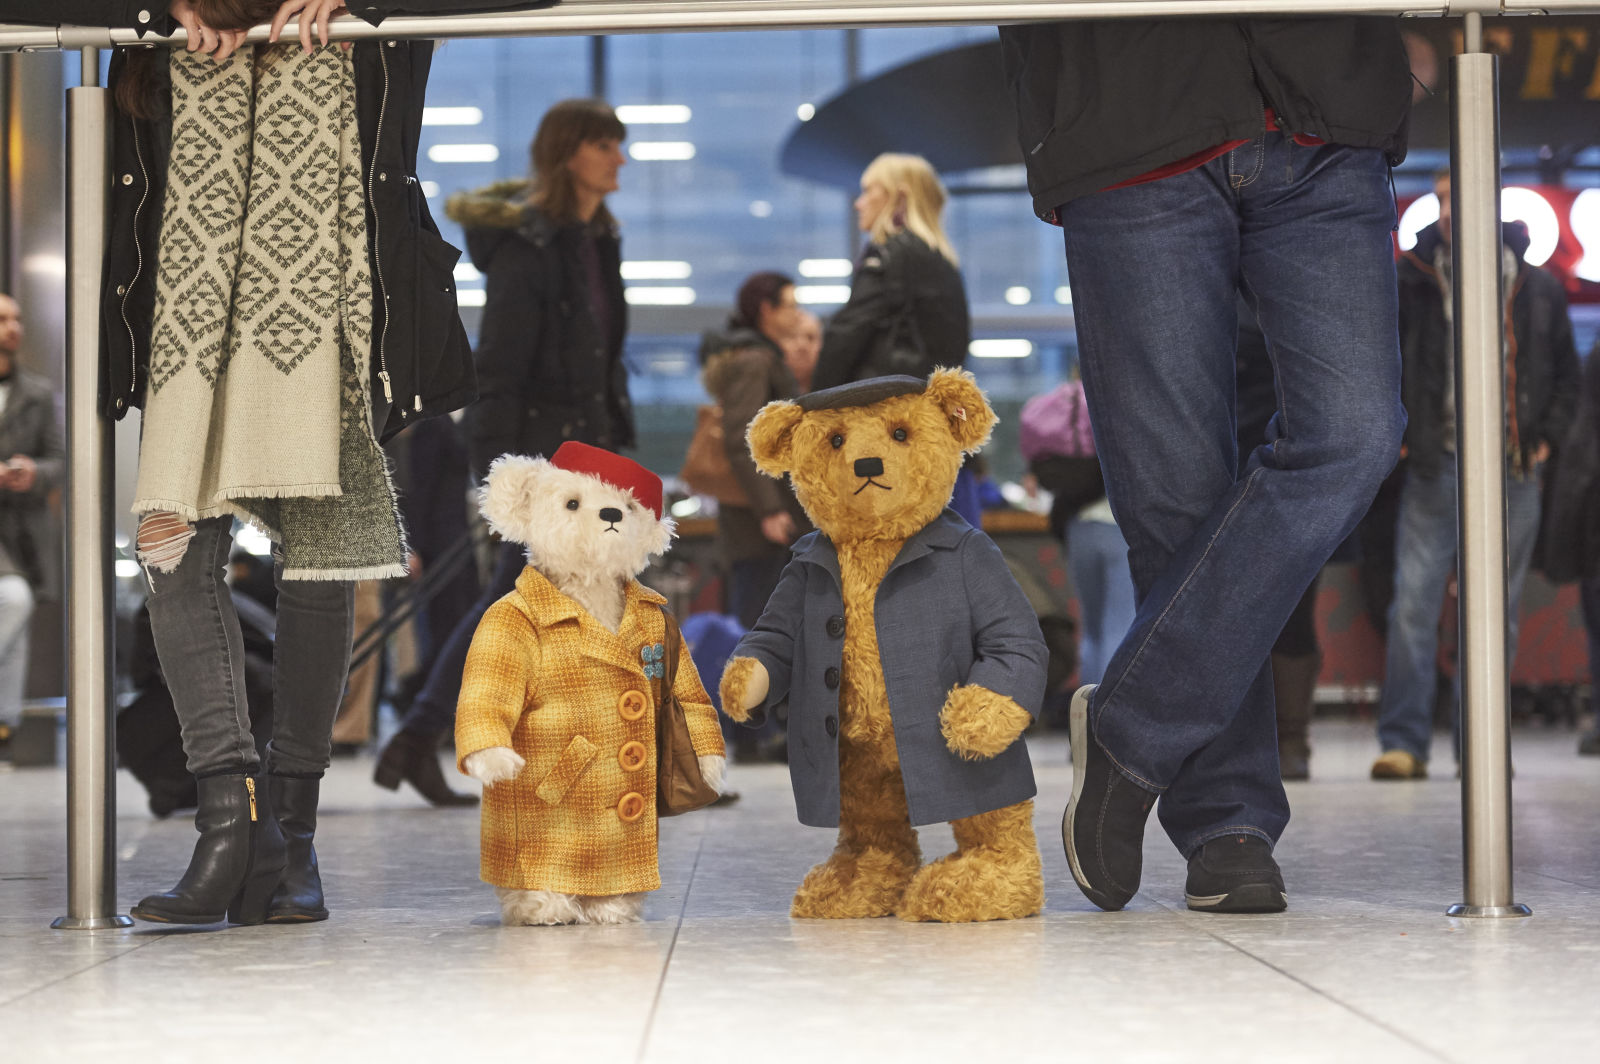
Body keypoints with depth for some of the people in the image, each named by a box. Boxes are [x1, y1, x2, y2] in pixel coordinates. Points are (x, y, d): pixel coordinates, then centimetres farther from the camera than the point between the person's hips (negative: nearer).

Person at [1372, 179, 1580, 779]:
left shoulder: (1537, 287, 8)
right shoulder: (1411, 280, 3)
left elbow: (1566, 374, 17)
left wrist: (1546, 437, 6)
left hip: (1511, 473, 1)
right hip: (1435, 466, -1)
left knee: (1496, 611, 4)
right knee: (1413, 602, -8)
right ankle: (1403, 742, -5)